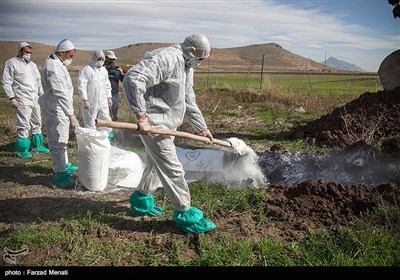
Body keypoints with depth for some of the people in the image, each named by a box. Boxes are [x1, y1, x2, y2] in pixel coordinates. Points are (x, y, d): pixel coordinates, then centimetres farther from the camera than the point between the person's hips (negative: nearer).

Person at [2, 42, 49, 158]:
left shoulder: (32, 64, 18)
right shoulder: (11, 63, -1)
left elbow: (38, 82, 23)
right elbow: (6, 83, -6)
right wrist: (12, 98, -14)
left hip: (35, 99, 7)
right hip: (23, 100, -7)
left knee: (37, 123, 13)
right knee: (24, 125, -8)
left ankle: (37, 145, 26)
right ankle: (22, 150, 1)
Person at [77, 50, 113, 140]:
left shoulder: (104, 70, 14)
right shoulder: (86, 69, -10)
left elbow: (107, 85, 23)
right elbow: (81, 86, -15)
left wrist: (109, 97, 17)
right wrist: (85, 100, -19)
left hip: (103, 102, 7)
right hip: (91, 103, -7)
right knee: (90, 124, 1)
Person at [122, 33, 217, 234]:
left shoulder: (186, 67, 15)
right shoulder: (167, 59, -18)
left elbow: (189, 102, 23)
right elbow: (133, 79, -29)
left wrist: (202, 128, 23)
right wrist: (142, 116, -30)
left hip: (166, 124, 10)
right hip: (154, 124, -10)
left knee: (155, 165, 21)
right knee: (172, 169, -4)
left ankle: (141, 201, 39)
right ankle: (185, 213, 8)